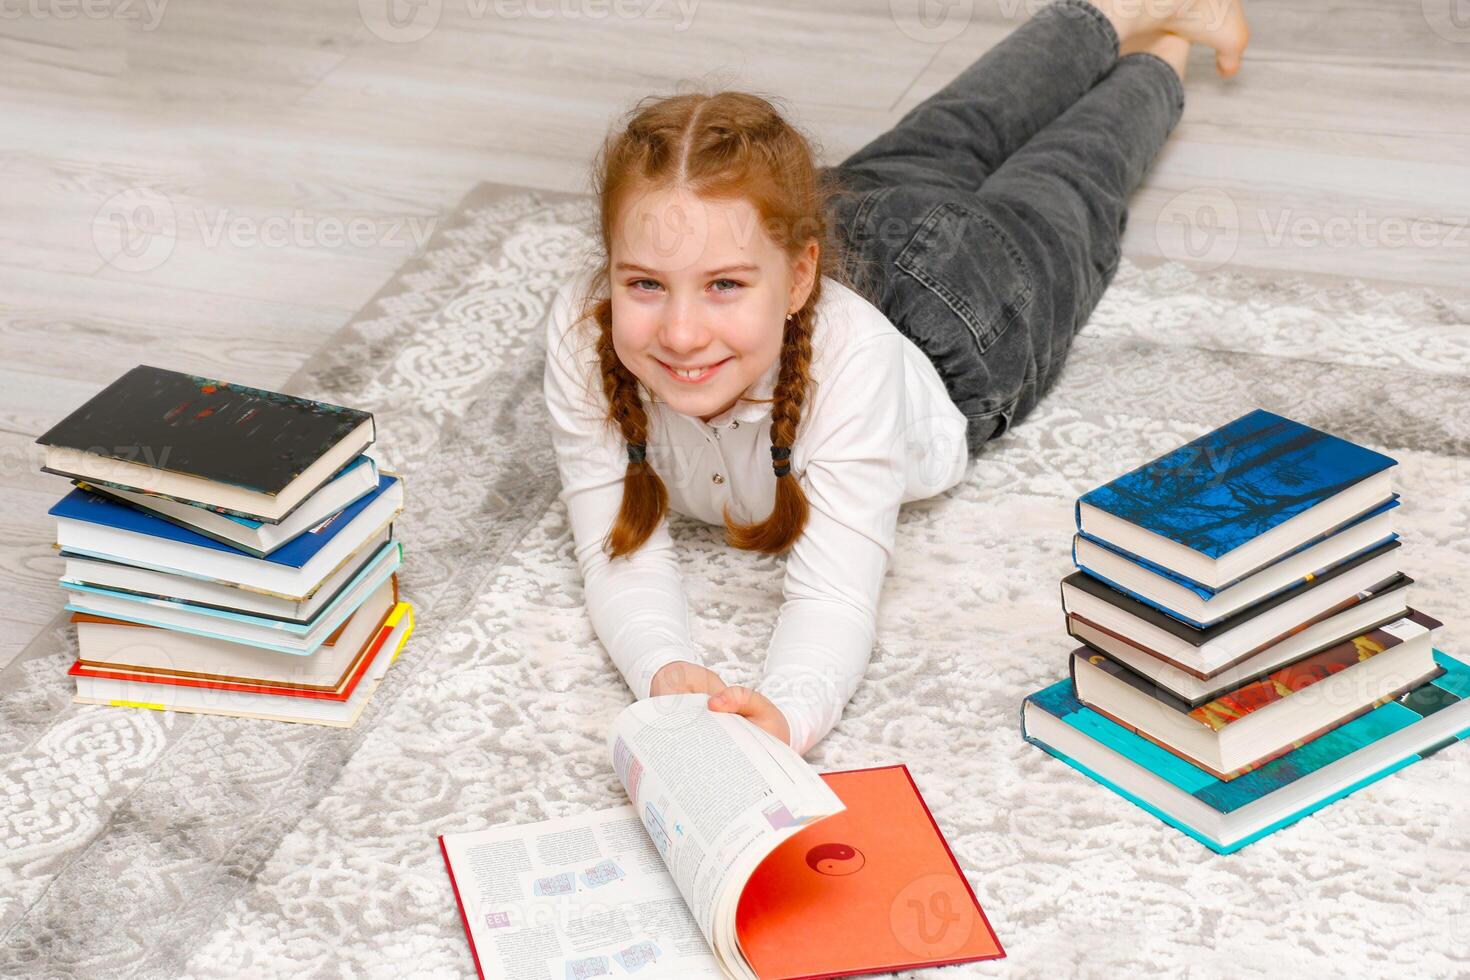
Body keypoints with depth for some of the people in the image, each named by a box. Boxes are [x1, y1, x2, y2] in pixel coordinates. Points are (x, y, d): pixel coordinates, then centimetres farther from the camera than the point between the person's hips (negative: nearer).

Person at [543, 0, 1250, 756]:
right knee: (944, 145, 32)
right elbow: (620, 552, -37)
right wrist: (663, 671, -59)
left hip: (954, 333, -4)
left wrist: (786, 714, -72)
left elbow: (835, 593, -50)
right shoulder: (581, 330, -42)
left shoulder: (849, 355, -51)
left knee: (1068, 184, 28)